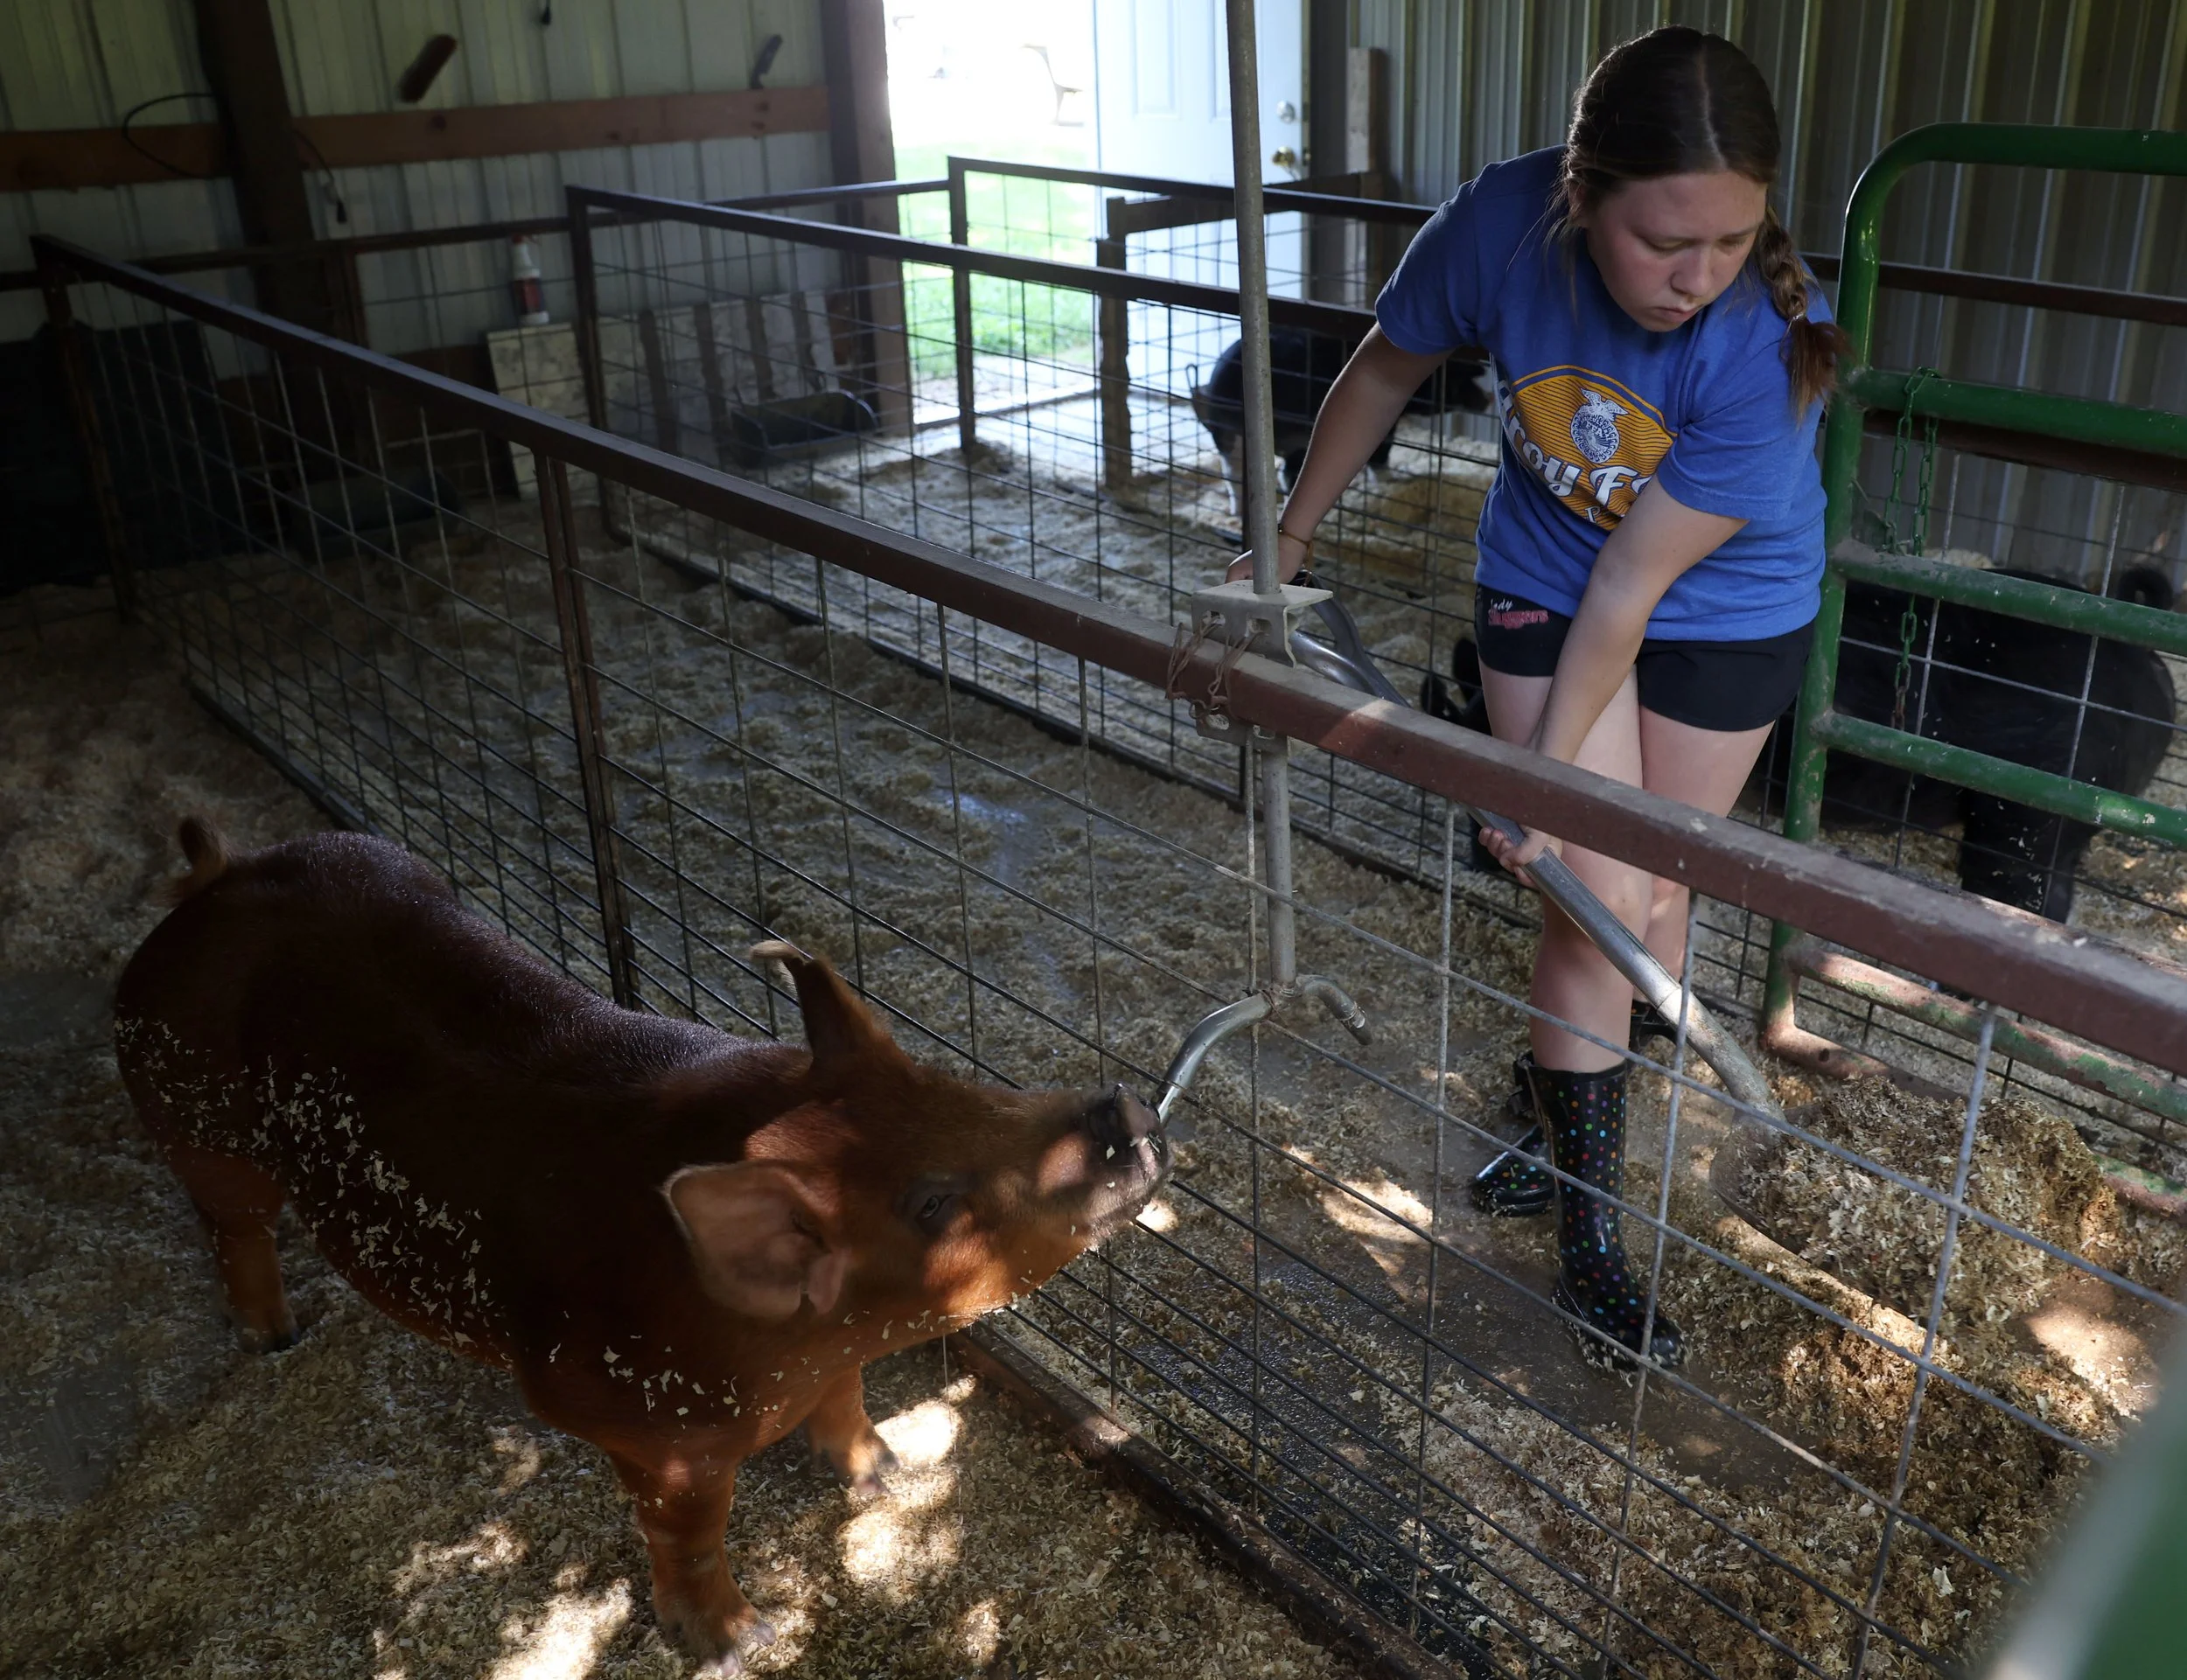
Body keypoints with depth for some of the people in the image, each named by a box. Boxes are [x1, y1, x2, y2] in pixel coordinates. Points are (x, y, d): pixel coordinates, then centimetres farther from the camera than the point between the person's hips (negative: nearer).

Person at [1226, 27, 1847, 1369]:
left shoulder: (1768, 342, -33)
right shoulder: (1501, 225, -28)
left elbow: (1633, 589, -28)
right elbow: (1387, 371, -6)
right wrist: (1291, 537, 3)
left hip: (1730, 609, -1)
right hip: (1543, 583, 1)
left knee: (1651, 890, 9)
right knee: (1594, 903, -4)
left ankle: (1558, 1092, 40)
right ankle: (1591, 1241, 10)